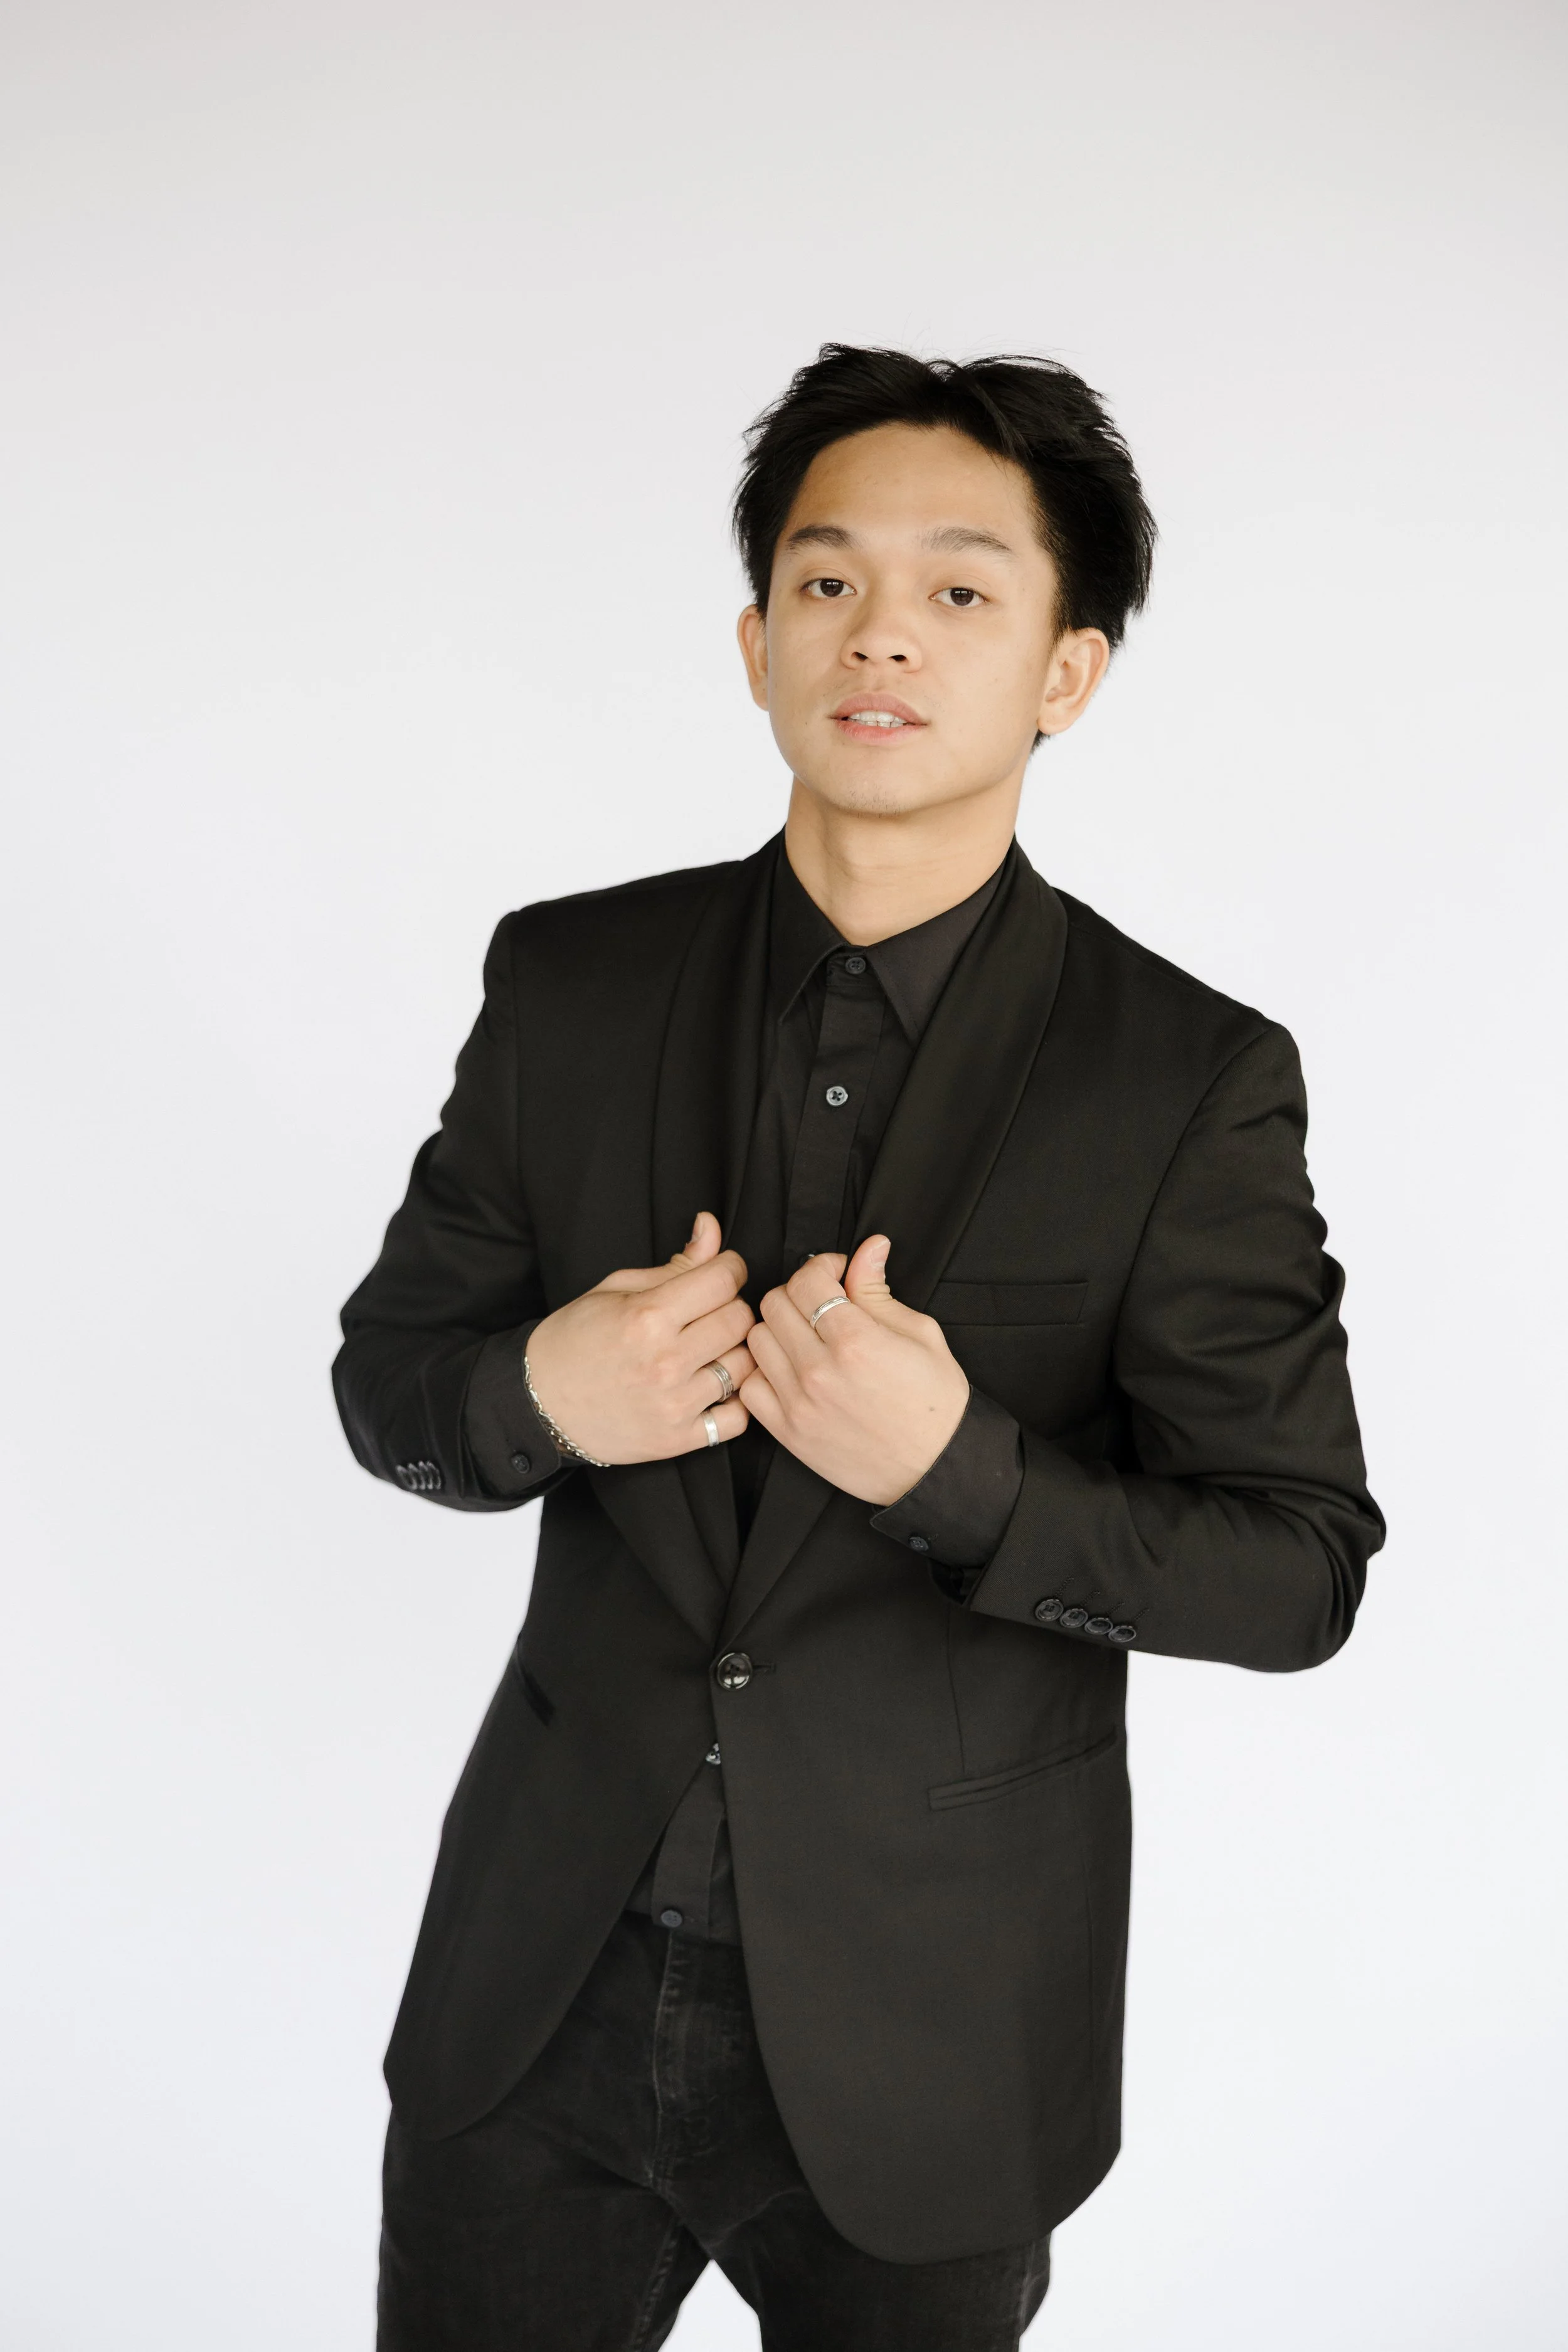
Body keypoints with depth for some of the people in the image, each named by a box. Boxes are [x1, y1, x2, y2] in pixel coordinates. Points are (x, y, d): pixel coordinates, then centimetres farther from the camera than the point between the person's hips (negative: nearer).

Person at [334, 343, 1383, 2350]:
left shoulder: (1197, 1084, -11)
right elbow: (387, 1375, 5)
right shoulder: (567, 981, -2)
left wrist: (957, 1469, -26)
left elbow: (1300, 1570, -9)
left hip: (922, 2038, -2)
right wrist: (538, 1395, -18)